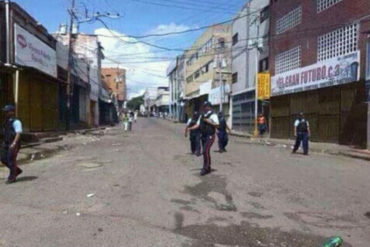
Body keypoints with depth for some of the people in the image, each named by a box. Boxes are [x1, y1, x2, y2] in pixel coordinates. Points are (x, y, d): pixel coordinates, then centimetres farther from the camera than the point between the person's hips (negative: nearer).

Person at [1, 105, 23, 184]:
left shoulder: (16, 122, -14)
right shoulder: (7, 121, 12)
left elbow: (18, 134, -21)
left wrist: (14, 143, -29)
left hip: (14, 145, -9)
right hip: (6, 144, 9)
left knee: (11, 160, -3)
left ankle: (12, 177, 9)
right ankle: (17, 170, 24)